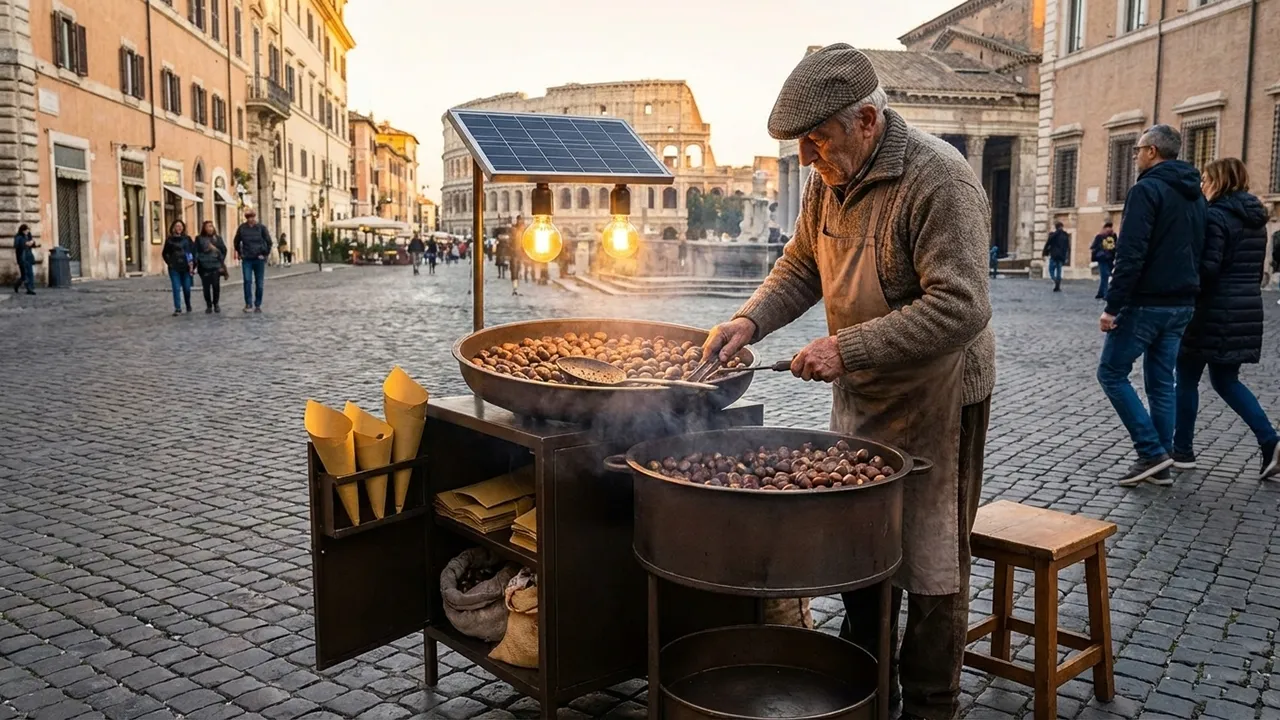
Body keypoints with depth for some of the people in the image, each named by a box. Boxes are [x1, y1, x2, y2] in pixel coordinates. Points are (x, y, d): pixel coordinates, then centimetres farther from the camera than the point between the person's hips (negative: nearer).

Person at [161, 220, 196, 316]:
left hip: (186, 267, 1)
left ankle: (188, 306, 26)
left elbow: (193, 251, 2)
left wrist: (192, 264, -6)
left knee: (187, 288, 5)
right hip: (174, 268, -1)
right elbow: (164, 253, 12)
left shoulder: (187, 238, 5)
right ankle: (177, 309, -5)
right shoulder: (169, 240, 4)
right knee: (176, 288, -6)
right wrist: (169, 262, 2)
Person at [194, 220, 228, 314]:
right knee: (206, 287, 0)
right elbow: (196, 252, 1)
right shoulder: (199, 239, 6)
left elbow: (224, 250, 9)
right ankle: (209, 306, 11)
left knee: (216, 286, -3)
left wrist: (221, 262, 3)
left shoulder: (217, 238, 10)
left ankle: (216, 304, 13)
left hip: (215, 266, 1)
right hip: (204, 267, -1)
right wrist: (196, 263, -7)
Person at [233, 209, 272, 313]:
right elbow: (236, 242, 15)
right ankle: (248, 304, -7)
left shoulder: (261, 227, -3)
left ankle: (258, 305, 13)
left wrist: (265, 254, 1)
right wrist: (239, 253, 12)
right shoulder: (242, 228, 1)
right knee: (247, 281, -11)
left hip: (259, 259, 0)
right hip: (247, 260, 0)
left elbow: (269, 241, 3)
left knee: (259, 283, 3)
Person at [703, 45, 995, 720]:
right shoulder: (829, 178, 2)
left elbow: (959, 308, -30)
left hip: (935, 399, -8)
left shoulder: (939, 181, -24)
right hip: (859, 395, 8)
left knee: (931, 562, 4)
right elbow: (801, 266, 12)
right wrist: (750, 320, -6)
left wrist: (847, 348, -31)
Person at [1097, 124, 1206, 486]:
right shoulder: (1196, 195, 15)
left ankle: (1152, 452, -4)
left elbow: (1130, 255, -21)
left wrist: (1112, 306, -19)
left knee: (1112, 372, 1)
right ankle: (1160, 465, 13)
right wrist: (1187, 295, 20)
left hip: (1146, 303, -8)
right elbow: (1200, 252, 18)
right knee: (1162, 382, 11)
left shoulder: (1147, 189, -13)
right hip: (1182, 305, 8)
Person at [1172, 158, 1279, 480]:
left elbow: (1207, 268, -21)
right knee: (1226, 380, 16)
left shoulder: (1216, 216, -14)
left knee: (1187, 379, 5)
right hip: (1247, 311, 8)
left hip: (1214, 312, -8)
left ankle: (1182, 451, 12)